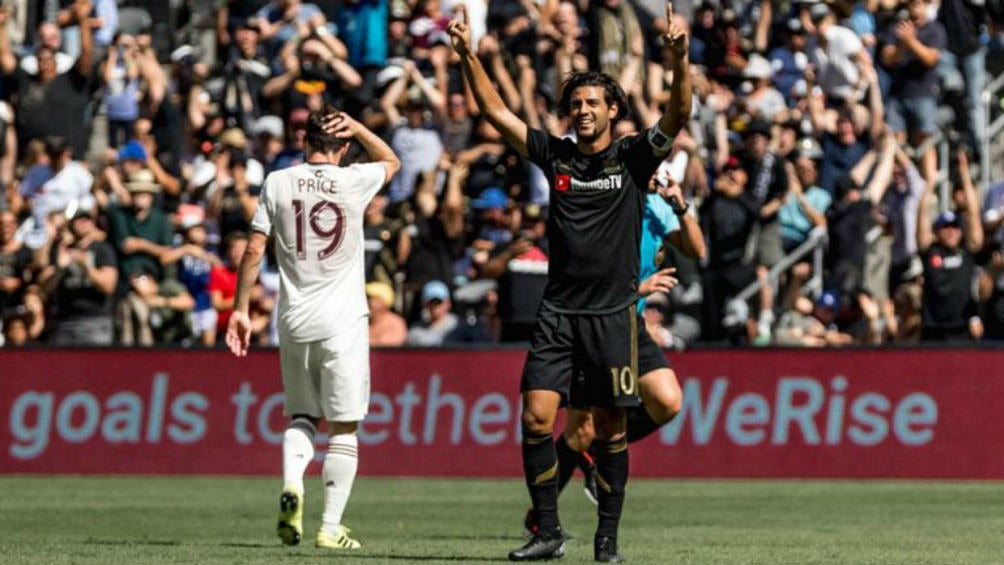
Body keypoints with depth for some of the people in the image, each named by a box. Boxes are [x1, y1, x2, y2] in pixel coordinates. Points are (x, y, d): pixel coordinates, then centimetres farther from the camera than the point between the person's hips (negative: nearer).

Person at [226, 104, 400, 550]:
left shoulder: (278, 183, 0)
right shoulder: (354, 181, -2)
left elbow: (254, 250, 0)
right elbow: (391, 161, 21)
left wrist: (240, 309, 7)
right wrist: (356, 128, 7)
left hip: (294, 321, 2)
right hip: (343, 321, -2)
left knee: (302, 416, 17)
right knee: (344, 428, 3)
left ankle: (291, 485, -10)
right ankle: (331, 526, 0)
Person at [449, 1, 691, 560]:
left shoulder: (634, 158, 1)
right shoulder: (556, 156, 8)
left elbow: (678, 115, -12)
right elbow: (497, 112, 9)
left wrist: (681, 58, -27)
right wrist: (468, 56, -1)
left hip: (613, 312, -2)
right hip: (559, 309, 2)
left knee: (611, 428, 3)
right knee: (537, 416, -8)